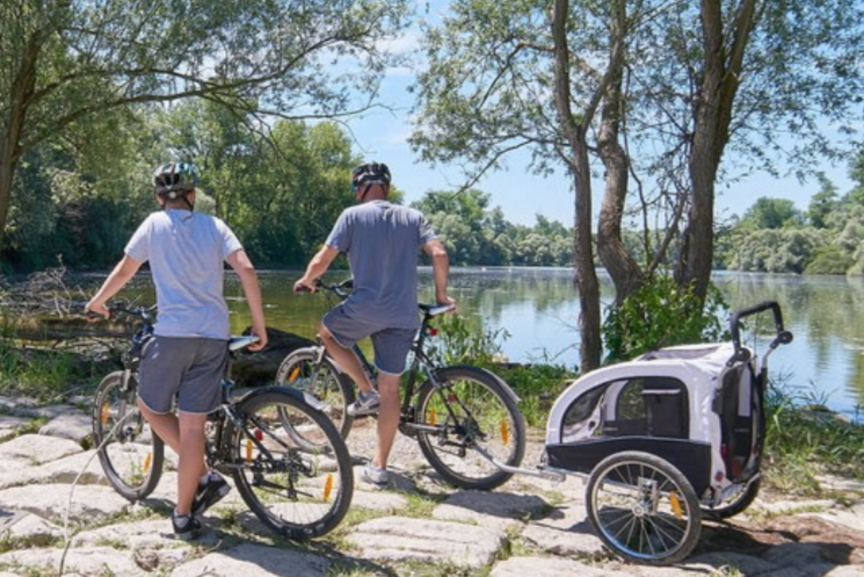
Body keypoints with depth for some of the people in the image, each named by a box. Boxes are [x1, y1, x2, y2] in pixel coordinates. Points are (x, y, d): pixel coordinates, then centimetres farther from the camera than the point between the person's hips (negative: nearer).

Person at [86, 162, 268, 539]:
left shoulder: (155, 224, 3)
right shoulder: (213, 226, 7)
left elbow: (125, 271, 13)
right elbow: (247, 271, -5)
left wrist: (98, 301, 31)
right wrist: (259, 325, 1)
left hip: (172, 333, -3)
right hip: (214, 337, 3)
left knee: (150, 407, 19)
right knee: (193, 425, 7)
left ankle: (203, 476, 6)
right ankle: (184, 516, 12)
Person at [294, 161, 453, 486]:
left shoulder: (353, 215, 1)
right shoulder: (412, 217, 10)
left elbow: (323, 260, -3)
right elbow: (439, 254, -1)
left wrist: (306, 282, 17)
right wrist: (441, 295, 12)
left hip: (363, 309, -3)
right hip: (403, 317, 4)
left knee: (326, 332, 28)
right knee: (390, 389, 10)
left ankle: (366, 392, 15)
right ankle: (379, 466, 15)